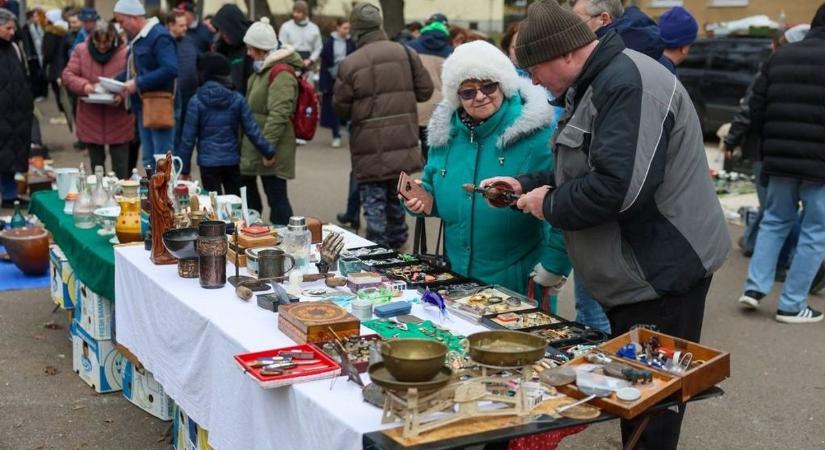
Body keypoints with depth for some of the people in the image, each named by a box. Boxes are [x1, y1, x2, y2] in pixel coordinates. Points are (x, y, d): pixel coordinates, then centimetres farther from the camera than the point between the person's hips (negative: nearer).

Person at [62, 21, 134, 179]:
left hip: (118, 119, -3)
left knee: (120, 165, 0)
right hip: (90, 120, 3)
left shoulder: (125, 52, -9)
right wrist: (84, 86, -20)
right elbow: (67, 75, -1)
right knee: (96, 162, 15)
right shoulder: (81, 50, 0)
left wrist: (123, 96, -27)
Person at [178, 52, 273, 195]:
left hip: (208, 162, -2)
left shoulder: (196, 101, -7)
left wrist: (185, 168, 1)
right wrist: (268, 152, 6)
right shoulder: (237, 99, -2)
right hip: (232, 161, 2)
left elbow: (188, 138, -6)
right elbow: (252, 130, -3)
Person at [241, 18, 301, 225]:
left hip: (270, 151, -10)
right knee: (247, 194, 18)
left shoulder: (281, 73, -17)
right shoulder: (263, 69, 15)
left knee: (276, 198, -4)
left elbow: (278, 115, -24)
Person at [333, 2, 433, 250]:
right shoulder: (405, 53, -2)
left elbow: (340, 108, -4)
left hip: (371, 149, -4)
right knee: (395, 195, 21)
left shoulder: (350, 64, -11)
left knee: (374, 201, 3)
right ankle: (397, 244, 33)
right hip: (403, 143, 4)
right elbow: (425, 90, 5)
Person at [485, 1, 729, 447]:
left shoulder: (628, 84, -23)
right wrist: (526, 184, 7)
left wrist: (549, 205, -17)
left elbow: (618, 187, -33)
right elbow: (582, 172, 21)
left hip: (660, 272, -11)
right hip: (634, 273, 11)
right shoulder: (598, 84, 12)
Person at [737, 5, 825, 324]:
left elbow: (756, 109, 8)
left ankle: (755, 287, 12)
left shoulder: (780, 57, 6)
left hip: (779, 158, 5)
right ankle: (792, 305, 8)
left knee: (774, 221, 21)